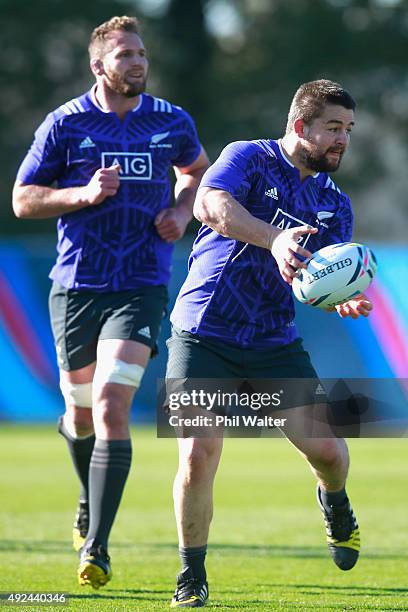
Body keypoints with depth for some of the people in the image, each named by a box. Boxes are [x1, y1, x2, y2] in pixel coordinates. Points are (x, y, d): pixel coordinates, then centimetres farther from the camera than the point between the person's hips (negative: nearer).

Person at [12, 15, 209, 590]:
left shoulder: (172, 121, 5)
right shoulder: (65, 124, -1)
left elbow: (196, 171, 26)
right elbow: (23, 199, 3)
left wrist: (182, 210, 6)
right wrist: (84, 194, -13)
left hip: (141, 288, -1)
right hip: (76, 285, 1)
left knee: (111, 406, -17)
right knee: (82, 414, 10)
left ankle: (96, 545, -17)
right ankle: (91, 501, 44)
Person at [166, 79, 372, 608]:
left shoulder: (334, 204, 11)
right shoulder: (248, 159, -7)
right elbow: (210, 204, -27)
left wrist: (344, 301, -20)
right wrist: (273, 238, -43)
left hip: (276, 343, 4)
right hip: (205, 334, -4)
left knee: (326, 451, -5)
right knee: (198, 455, -16)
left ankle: (334, 504, 33)